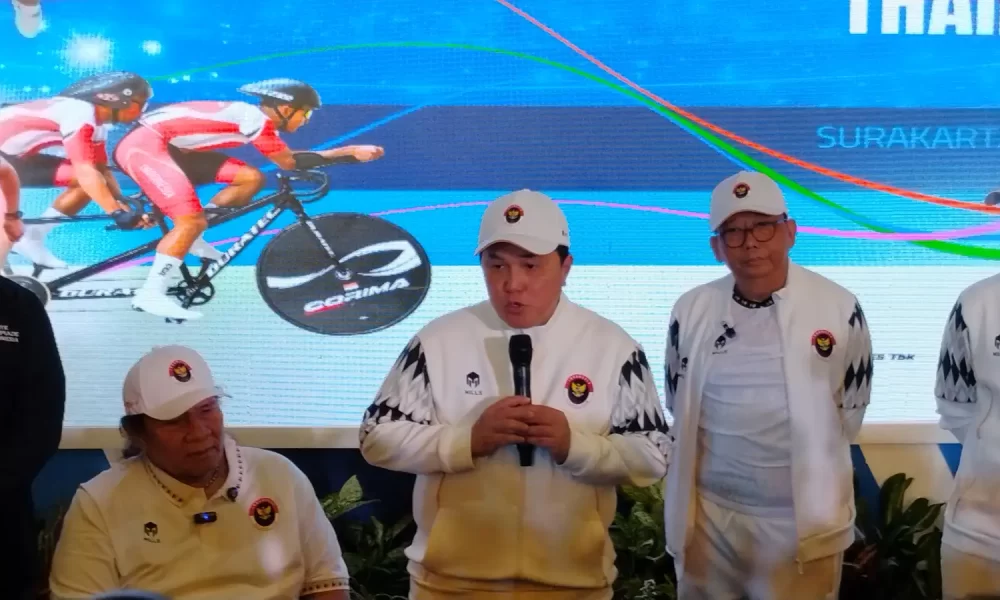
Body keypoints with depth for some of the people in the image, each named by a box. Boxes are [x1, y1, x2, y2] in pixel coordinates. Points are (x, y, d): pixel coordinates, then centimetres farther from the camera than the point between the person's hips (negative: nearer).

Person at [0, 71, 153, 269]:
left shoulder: (97, 121, 4)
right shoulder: (80, 113, -26)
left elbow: (101, 170, 5)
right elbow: (86, 171, -32)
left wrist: (125, 206, -5)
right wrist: (117, 212, -35)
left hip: (17, 155, 9)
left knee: (85, 184, -1)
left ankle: (31, 238, 7)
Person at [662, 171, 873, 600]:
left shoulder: (839, 308, -8)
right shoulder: (691, 311, -4)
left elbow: (851, 407, 4)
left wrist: (809, 467, 11)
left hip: (805, 519, -2)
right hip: (709, 515, 2)